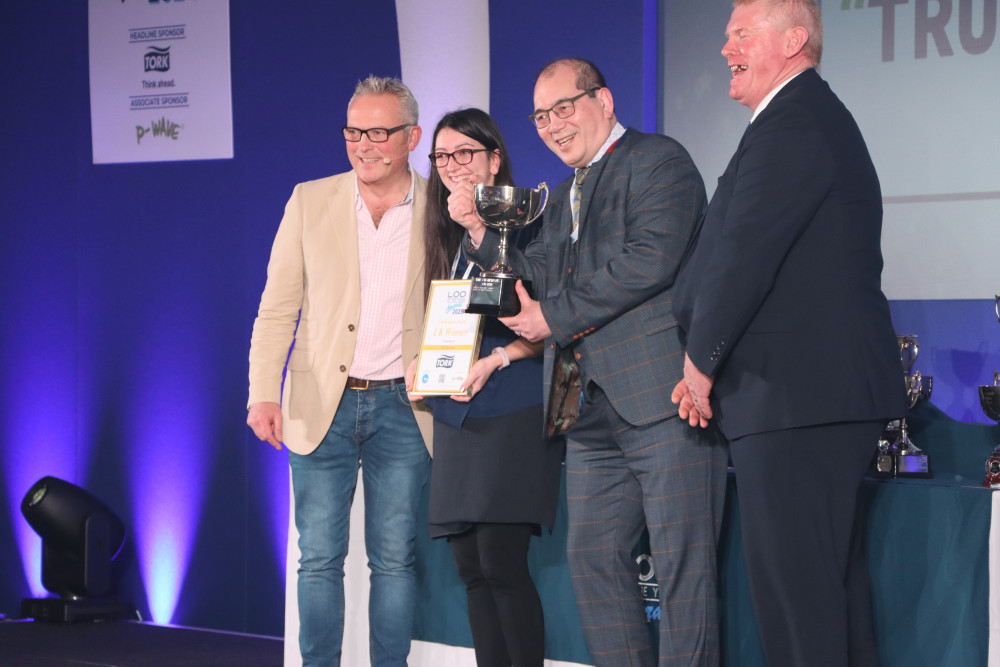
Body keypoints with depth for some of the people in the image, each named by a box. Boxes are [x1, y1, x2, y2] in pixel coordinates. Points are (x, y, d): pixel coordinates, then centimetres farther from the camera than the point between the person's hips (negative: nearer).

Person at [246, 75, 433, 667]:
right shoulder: (310, 202, 5)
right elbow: (277, 308, 3)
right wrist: (264, 395, -7)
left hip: (403, 408, 0)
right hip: (323, 404, 1)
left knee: (395, 559, 4)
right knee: (319, 558, 1)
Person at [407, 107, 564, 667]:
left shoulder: (524, 224, -3)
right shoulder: (448, 237, 18)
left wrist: (498, 359, -19)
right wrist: (421, 364, 5)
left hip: (513, 414, -7)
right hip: (457, 416, 7)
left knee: (502, 563, -13)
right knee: (472, 567, 5)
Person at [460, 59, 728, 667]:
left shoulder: (658, 161, -3)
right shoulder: (564, 197, 24)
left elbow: (650, 259, -16)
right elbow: (540, 284, 19)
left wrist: (555, 316, -11)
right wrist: (480, 231, 6)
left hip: (663, 394, -9)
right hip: (595, 410, 9)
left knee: (681, 560, -7)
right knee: (592, 555, 8)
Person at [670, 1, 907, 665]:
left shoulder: (792, 125, -14)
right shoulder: (817, 118, 21)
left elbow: (742, 255, -18)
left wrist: (702, 362, -6)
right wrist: (710, 361, 12)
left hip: (795, 395, -11)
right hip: (831, 391, 11)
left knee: (793, 584, -9)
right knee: (832, 572, 15)